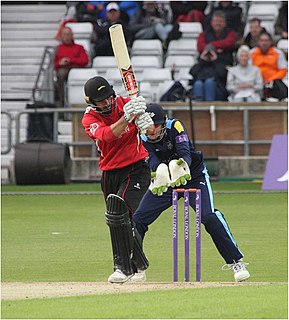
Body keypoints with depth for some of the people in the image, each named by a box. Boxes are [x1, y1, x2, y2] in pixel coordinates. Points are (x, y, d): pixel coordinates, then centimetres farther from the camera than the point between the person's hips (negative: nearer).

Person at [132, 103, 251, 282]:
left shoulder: (175, 126, -22)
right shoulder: (145, 138, -13)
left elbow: (185, 153, -36)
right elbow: (154, 160, -30)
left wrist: (182, 165, -60)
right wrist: (159, 174, -53)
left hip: (194, 176, -4)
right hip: (164, 181, 4)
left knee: (209, 217, -24)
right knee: (138, 219, -5)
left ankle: (236, 262, -16)